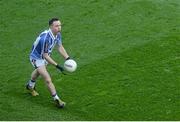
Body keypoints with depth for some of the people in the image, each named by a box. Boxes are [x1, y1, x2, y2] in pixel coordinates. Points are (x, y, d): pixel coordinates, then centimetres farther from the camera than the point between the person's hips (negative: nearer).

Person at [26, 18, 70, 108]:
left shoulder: (58, 34, -15)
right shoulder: (45, 38, -40)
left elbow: (60, 47, -1)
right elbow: (45, 55, -32)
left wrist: (67, 58, -13)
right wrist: (57, 66, -32)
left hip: (44, 56, 9)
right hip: (36, 58, -9)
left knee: (38, 72, 35)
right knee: (48, 80, -16)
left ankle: (30, 86, 62)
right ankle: (56, 99, -5)